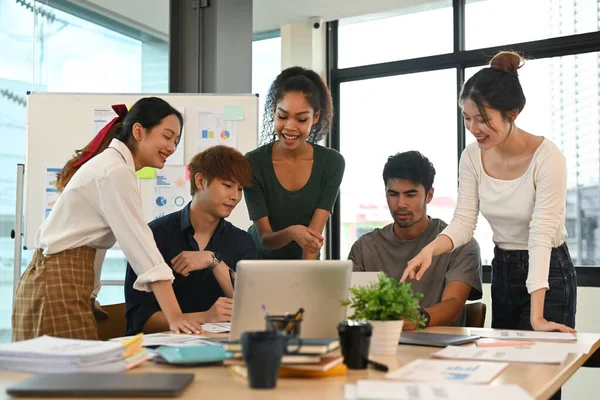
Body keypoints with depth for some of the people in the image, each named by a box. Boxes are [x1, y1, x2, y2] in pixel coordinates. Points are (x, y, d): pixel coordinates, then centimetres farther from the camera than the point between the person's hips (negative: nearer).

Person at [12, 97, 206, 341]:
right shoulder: (116, 172, -15)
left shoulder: (110, 164, 15)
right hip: (59, 285, -10)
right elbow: (140, 243, -24)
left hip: (54, 279, 10)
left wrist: (86, 296, 12)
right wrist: (174, 316, -28)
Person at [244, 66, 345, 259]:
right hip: (259, 261, -1)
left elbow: (315, 232, -16)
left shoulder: (332, 162, -10)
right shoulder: (253, 163, -14)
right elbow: (265, 238, -15)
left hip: (305, 261, 1)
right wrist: (291, 233, -35)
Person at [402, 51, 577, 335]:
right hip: (501, 272, 5)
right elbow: (463, 221, -8)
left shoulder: (547, 158, -22)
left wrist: (536, 317, -32)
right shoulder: (472, 157, -5)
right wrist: (429, 250, -29)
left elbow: (541, 237, -27)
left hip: (548, 275, -5)